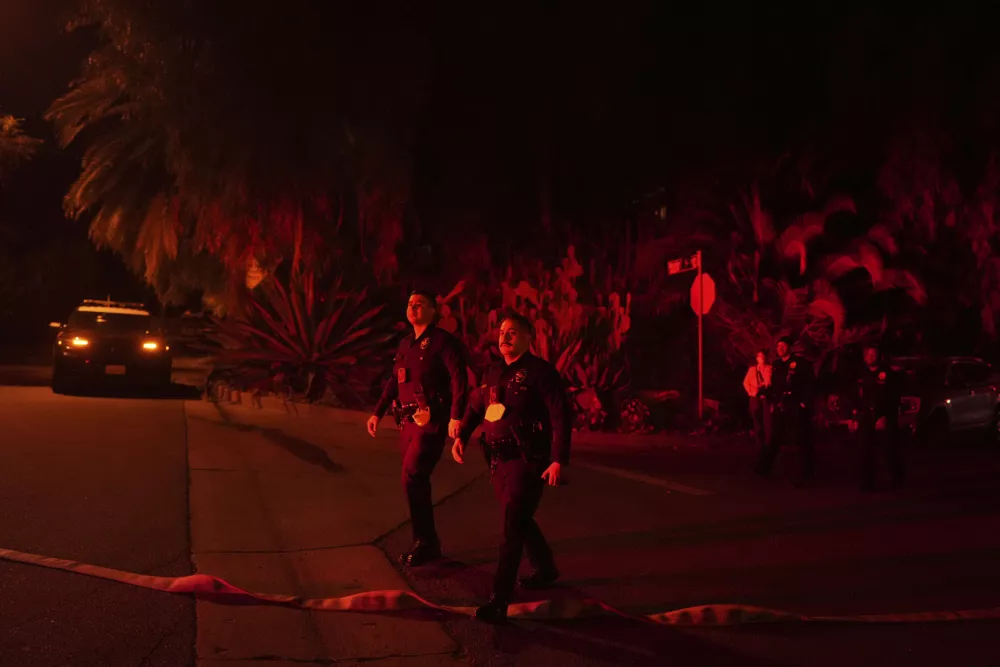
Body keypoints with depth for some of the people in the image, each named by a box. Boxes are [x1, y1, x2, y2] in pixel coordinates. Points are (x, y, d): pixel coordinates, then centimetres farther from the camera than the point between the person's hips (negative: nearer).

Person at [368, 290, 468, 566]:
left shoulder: (442, 340, -7)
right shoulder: (406, 344, 16)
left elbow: (459, 378, -16)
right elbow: (394, 381, 22)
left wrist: (456, 416, -25)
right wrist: (377, 412, 18)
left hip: (432, 420, -8)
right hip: (409, 421, 8)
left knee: (412, 476, -14)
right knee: (416, 481, 10)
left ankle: (425, 542, 0)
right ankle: (427, 543, 21)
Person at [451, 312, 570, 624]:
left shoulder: (540, 372, -10)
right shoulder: (493, 373, 11)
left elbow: (560, 417, -16)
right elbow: (475, 407, 19)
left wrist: (559, 460, -23)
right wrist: (461, 436, 2)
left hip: (528, 459, -7)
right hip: (499, 459, 8)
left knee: (512, 525, -11)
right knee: (520, 520, 20)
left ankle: (500, 599, -8)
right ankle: (546, 569, 42)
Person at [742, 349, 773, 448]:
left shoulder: (770, 368, 4)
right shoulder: (752, 369, 11)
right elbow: (746, 382, 13)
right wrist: (750, 391, 1)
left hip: (766, 397, -3)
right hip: (755, 398, 3)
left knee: (767, 421, -6)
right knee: (757, 421, 6)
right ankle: (760, 443, 15)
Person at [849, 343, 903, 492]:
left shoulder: (889, 374, -4)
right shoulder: (862, 375, 12)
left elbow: (893, 399, -9)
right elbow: (857, 398, 14)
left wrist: (885, 417, -17)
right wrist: (853, 417, 10)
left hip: (885, 419, -4)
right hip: (866, 418, 4)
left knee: (891, 451, 3)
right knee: (866, 452, 1)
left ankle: (898, 479, 22)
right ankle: (867, 484, 5)